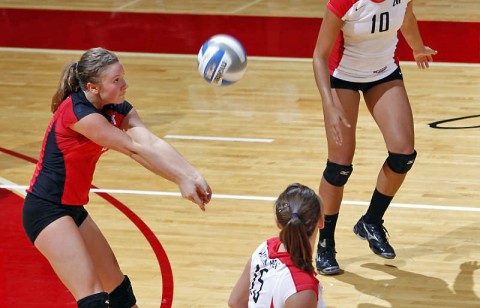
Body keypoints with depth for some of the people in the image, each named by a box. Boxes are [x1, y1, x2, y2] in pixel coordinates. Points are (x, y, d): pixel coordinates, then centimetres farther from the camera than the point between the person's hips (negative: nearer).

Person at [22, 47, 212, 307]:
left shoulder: (119, 110, 1)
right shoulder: (77, 112, -23)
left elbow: (152, 143, -15)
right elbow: (134, 149, -27)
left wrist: (192, 175, -31)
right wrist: (181, 181, -29)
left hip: (73, 208, 9)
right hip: (45, 210, -9)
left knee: (117, 286, 19)